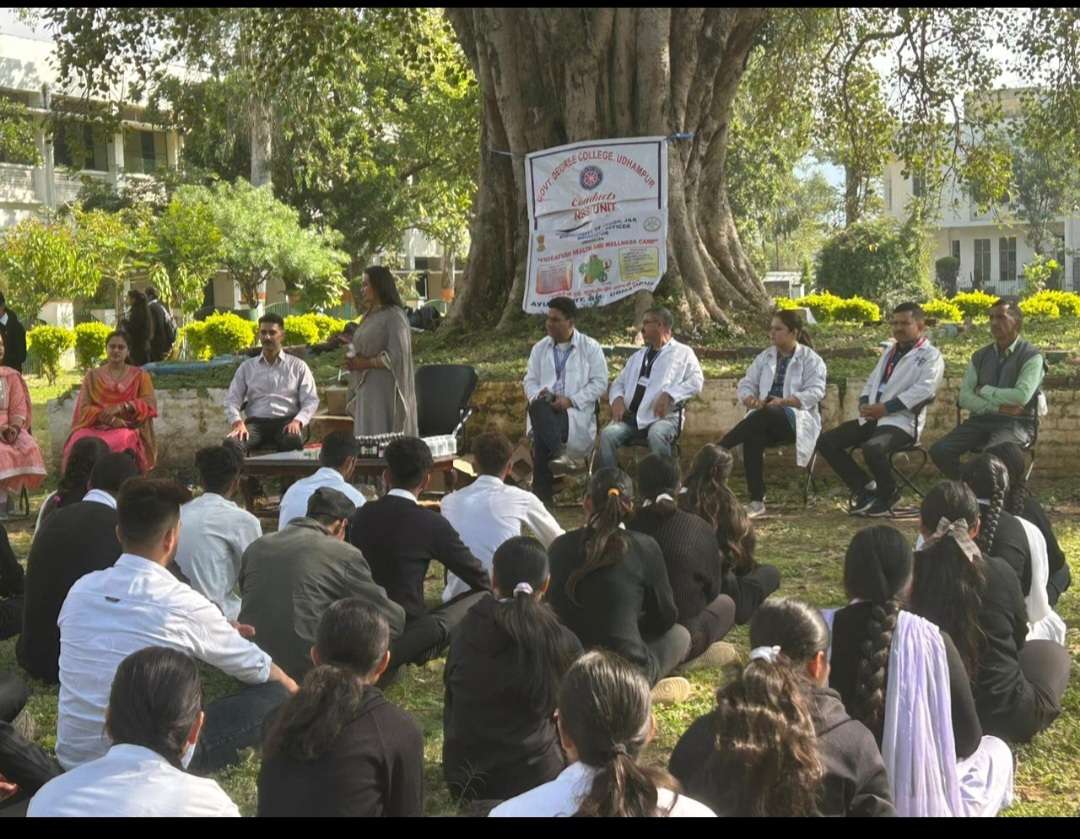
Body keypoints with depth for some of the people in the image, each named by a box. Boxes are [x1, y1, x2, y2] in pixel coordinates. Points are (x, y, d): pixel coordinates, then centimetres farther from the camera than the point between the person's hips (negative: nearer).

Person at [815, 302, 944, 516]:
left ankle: (889, 496, -7)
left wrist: (885, 408, -21)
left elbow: (922, 390, -16)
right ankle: (865, 487, 4)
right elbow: (872, 382, 25)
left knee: (872, 449, -36)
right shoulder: (890, 352, 24)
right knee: (826, 441, -7)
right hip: (871, 418, 8)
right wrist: (864, 403, 1)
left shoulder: (931, 356, -1)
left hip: (901, 422, -8)